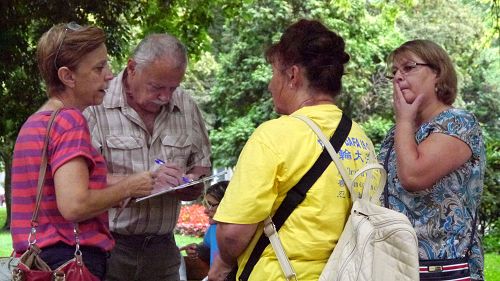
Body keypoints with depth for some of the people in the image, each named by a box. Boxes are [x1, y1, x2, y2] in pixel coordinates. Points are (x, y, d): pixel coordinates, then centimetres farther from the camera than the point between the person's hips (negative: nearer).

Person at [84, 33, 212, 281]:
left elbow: (201, 164, 18)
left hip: (162, 248, 5)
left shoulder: (186, 106, 7)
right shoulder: (97, 106, -11)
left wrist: (193, 184, -3)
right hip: (107, 248, -5)